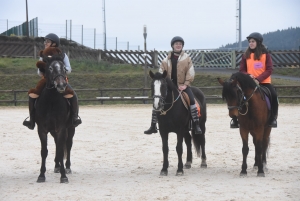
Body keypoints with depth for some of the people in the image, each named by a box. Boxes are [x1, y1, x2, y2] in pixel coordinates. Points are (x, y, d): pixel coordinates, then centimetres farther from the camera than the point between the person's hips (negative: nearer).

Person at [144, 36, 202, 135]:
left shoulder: (186, 58, 3)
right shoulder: (167, 59, 7)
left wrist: (186, 84, -11)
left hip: (182, 85, -2)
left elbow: (190, 72, -1)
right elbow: (161, 72, 10)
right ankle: (153, 126, 4)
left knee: (191, 100, -25)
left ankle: (196, 125, -18)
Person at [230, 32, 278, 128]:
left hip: (264, 82, -2)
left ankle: (273, 118, -7)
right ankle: (235, 119, -4)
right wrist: (248, 75, -15)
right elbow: (242, 70, 7)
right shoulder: (246, 55, 5)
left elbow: (269, 70, -7)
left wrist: (258, 79, -19)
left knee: (273, 95, -25)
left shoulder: (265, 54, -1)